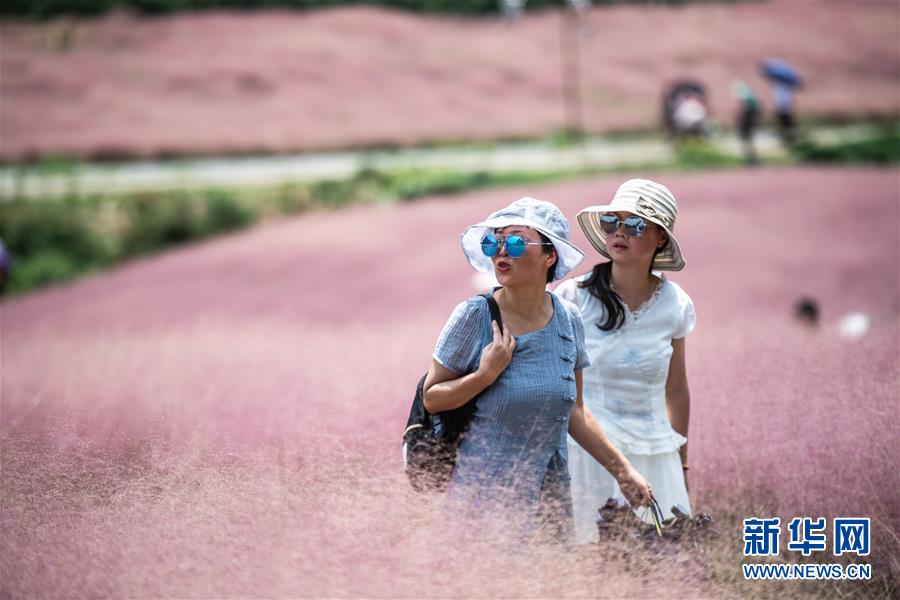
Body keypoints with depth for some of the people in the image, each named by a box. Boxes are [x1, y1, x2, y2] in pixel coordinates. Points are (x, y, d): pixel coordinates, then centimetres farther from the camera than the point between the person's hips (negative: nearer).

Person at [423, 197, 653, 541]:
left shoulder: (568, 321, 3)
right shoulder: (474, 317, -9)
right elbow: (431, 400, -6)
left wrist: (621, 470, 11)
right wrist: (487, 373, -19)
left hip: (550, 495, 4)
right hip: (481, 495, -4)